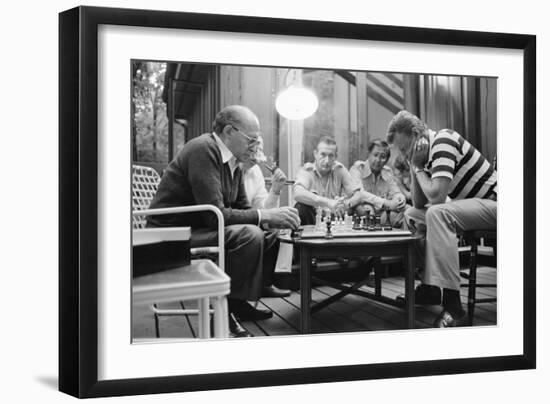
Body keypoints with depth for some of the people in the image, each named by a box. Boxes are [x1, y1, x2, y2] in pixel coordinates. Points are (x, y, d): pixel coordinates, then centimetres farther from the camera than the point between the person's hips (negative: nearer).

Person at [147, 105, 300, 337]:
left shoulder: (233, 161, 9)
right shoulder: (203, 150, -20)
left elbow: (242, 209, 13)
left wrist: (275, 217, -4)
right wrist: (264, 215, -24)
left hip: (198, 230, 10)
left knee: (269, 236, 10)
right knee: (248, 235, -27)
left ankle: (238, 303, 9)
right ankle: (227, 311, -17)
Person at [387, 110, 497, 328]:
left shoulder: (443, 141, -19)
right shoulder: (427, 152, 8)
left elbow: (436, 196, -29)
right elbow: (419, 204, 10)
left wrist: (418, 168, -13)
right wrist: (415, 168, -1)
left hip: (493, 202, -10)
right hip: (469, 206, 10)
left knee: (437, 213, -33)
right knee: (411, 215, 12)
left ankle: (452, 305, -33)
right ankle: (430, 287, 7)